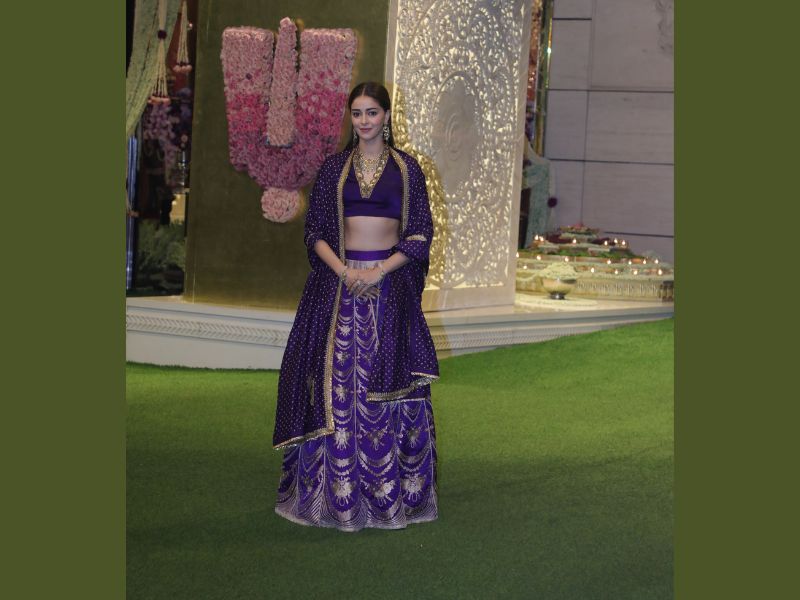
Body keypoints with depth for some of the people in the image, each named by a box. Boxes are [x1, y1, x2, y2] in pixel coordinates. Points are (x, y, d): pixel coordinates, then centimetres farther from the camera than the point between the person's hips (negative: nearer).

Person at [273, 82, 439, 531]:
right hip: (340, 280, 1)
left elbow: (420, 234, 2)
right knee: (338, 381, -1)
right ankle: (337, 491, 6)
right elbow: (315, 231, 6)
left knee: (387, 384, -2)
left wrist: (381, 270, -11)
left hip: (391, 283, -1)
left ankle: (389, 492, 7)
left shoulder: (407, 168, 5)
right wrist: (343, 270, -10)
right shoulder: (334, 168, 9)